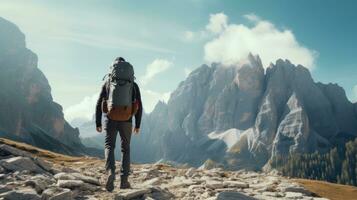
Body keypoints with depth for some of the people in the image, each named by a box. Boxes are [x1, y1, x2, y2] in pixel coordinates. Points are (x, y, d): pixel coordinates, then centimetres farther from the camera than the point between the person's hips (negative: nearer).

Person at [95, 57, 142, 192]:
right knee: (125, 149, 12)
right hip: (126, 121, 0)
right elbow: (139, 106, 2)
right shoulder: (133, 85, 7)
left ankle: (110, 172, -22)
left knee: (109, 146, 5)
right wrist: (138, 125, 9)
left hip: (110, 120, 0)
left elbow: (99, 104, 3)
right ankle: (124, 180, 9)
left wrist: (98, 123, 8)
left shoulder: (107, 83, 8)